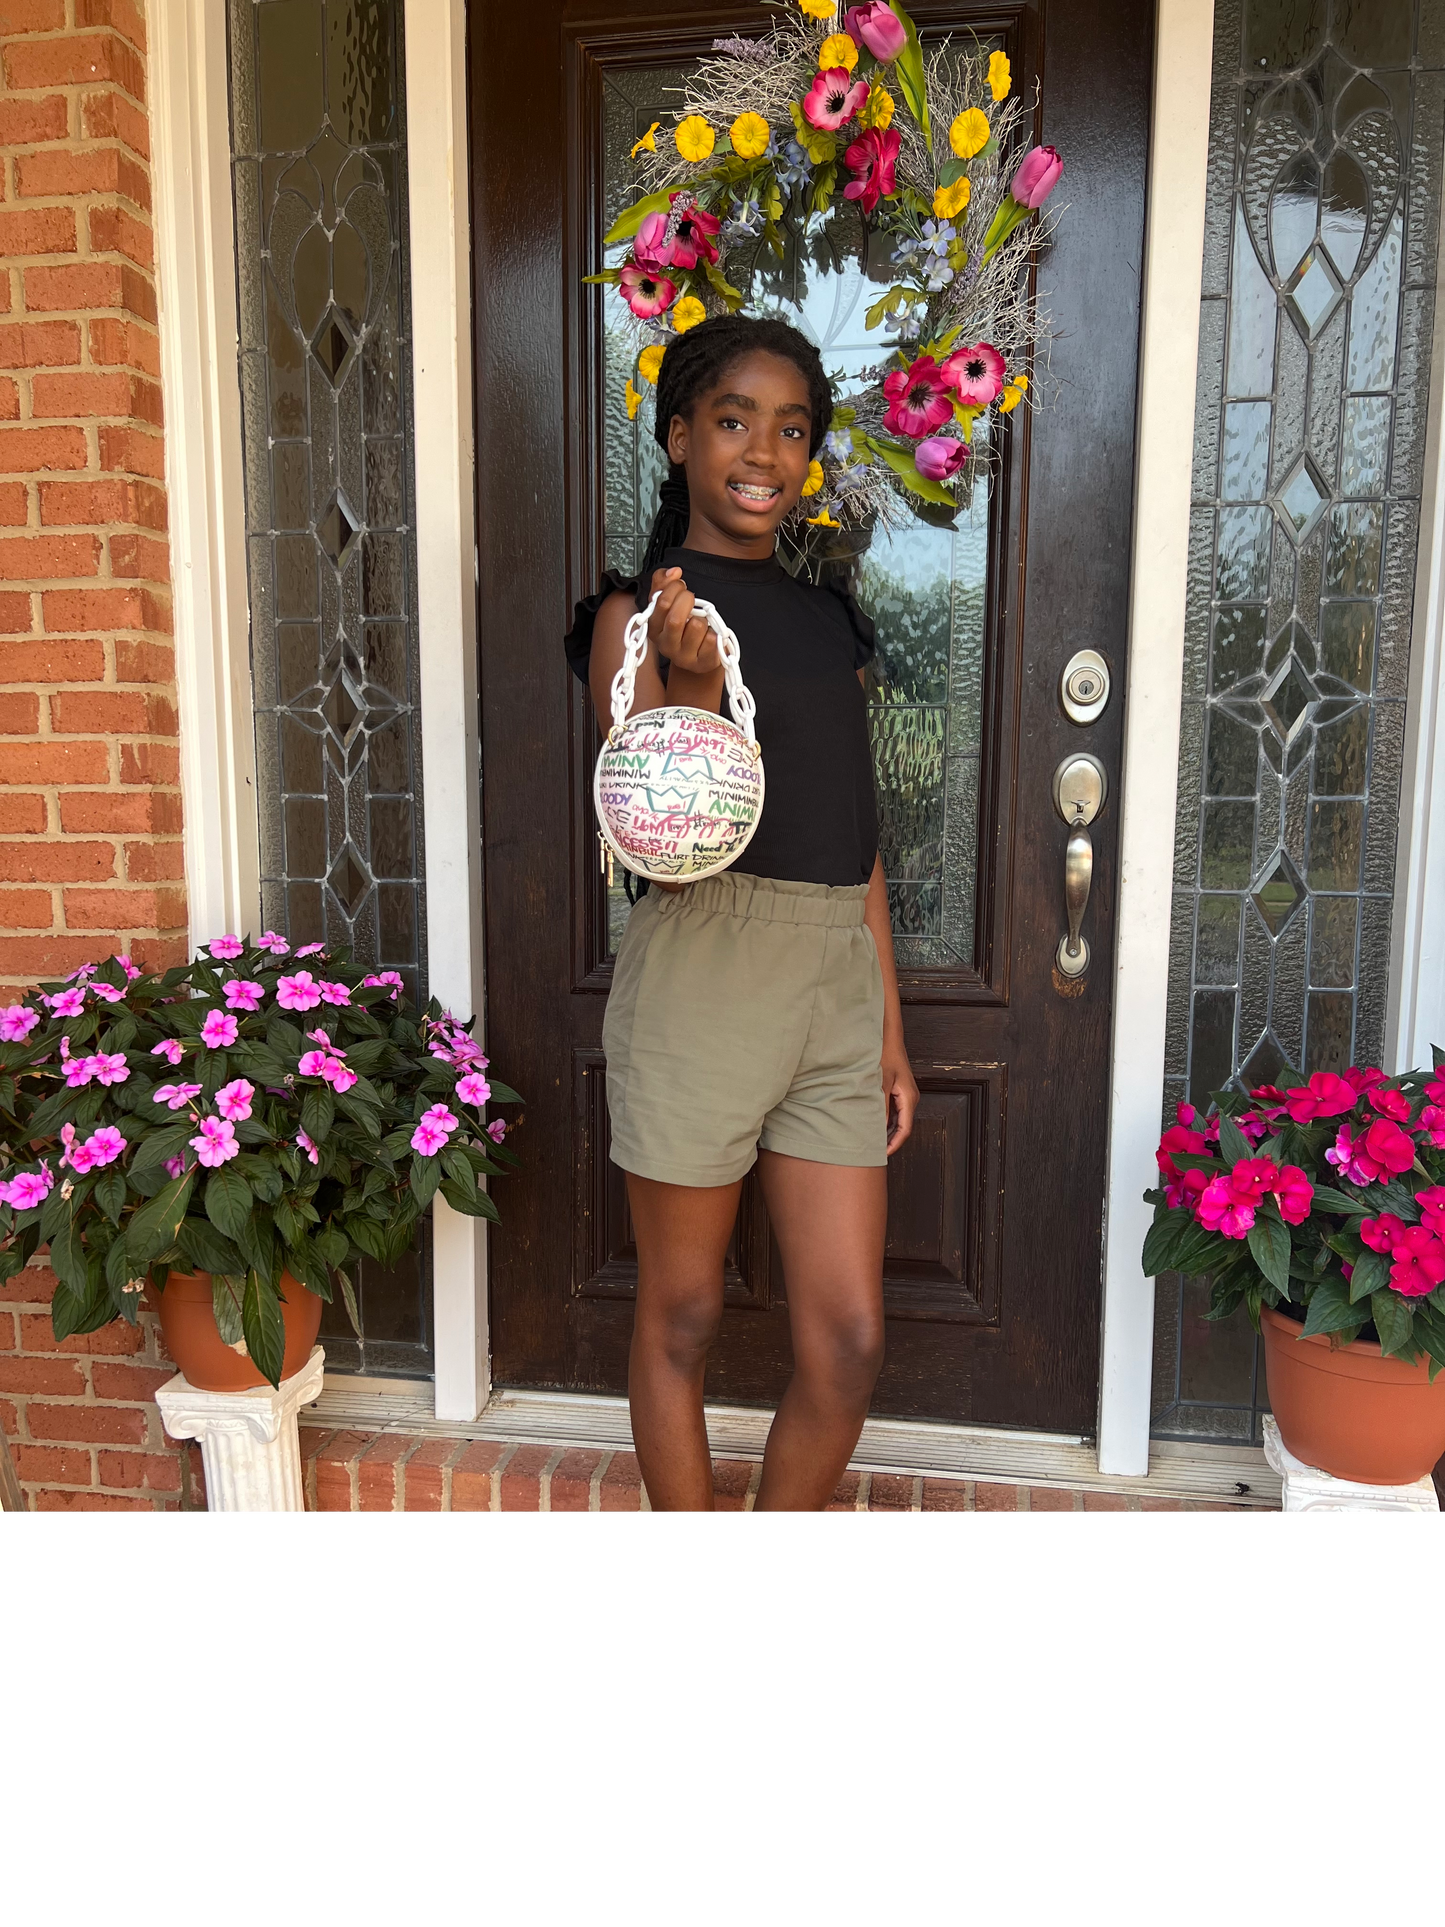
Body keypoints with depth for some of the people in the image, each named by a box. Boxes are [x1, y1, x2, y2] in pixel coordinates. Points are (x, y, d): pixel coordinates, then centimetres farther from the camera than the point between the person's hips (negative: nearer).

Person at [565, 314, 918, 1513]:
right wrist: (694, 683, -27)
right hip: (703, 976, -5)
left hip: (838, 984, 5)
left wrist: (891, 1033, 14)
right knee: (683, 1318, 11)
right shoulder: (638, 612, -2)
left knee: (849, 1342, 7)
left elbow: (855, 839, 16)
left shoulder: (829, 623, 15)